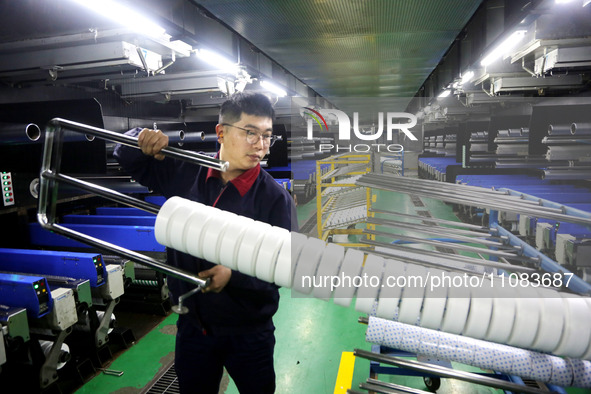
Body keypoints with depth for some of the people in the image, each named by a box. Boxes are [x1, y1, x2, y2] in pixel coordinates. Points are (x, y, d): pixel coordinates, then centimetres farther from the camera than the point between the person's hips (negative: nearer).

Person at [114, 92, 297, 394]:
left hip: (248, 333, -3)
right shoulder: (185, 172, -6)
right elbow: (129, 161, 7)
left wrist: (233, 274, -34)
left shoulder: (275, 197, -17)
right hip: (192, 323, 4)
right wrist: (142, 142, -16)